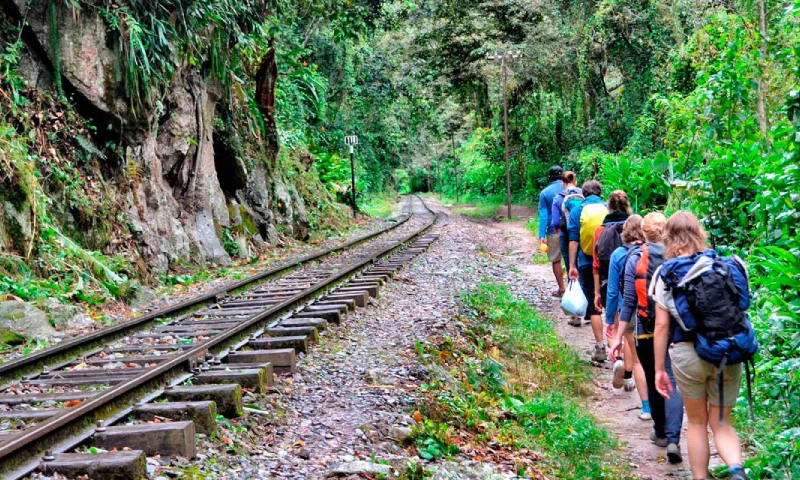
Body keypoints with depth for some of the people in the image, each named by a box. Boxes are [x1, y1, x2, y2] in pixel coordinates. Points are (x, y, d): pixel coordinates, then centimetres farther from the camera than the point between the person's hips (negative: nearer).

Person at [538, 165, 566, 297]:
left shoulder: (545, 193, -1)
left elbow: (543, 215, -6)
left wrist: (542, 235, -8)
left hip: (554, 231, -1)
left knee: (556, 261, 9)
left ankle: (562, 289, 13)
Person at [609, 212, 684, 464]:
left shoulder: (636, 258, -5)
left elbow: (629, 301, -5)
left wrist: (618, 337, 0)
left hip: (647, 330, 0)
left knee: (653, 382, 17)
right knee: (673, 382, -3)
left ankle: (661, 432, 31)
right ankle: (673, 439, -17)